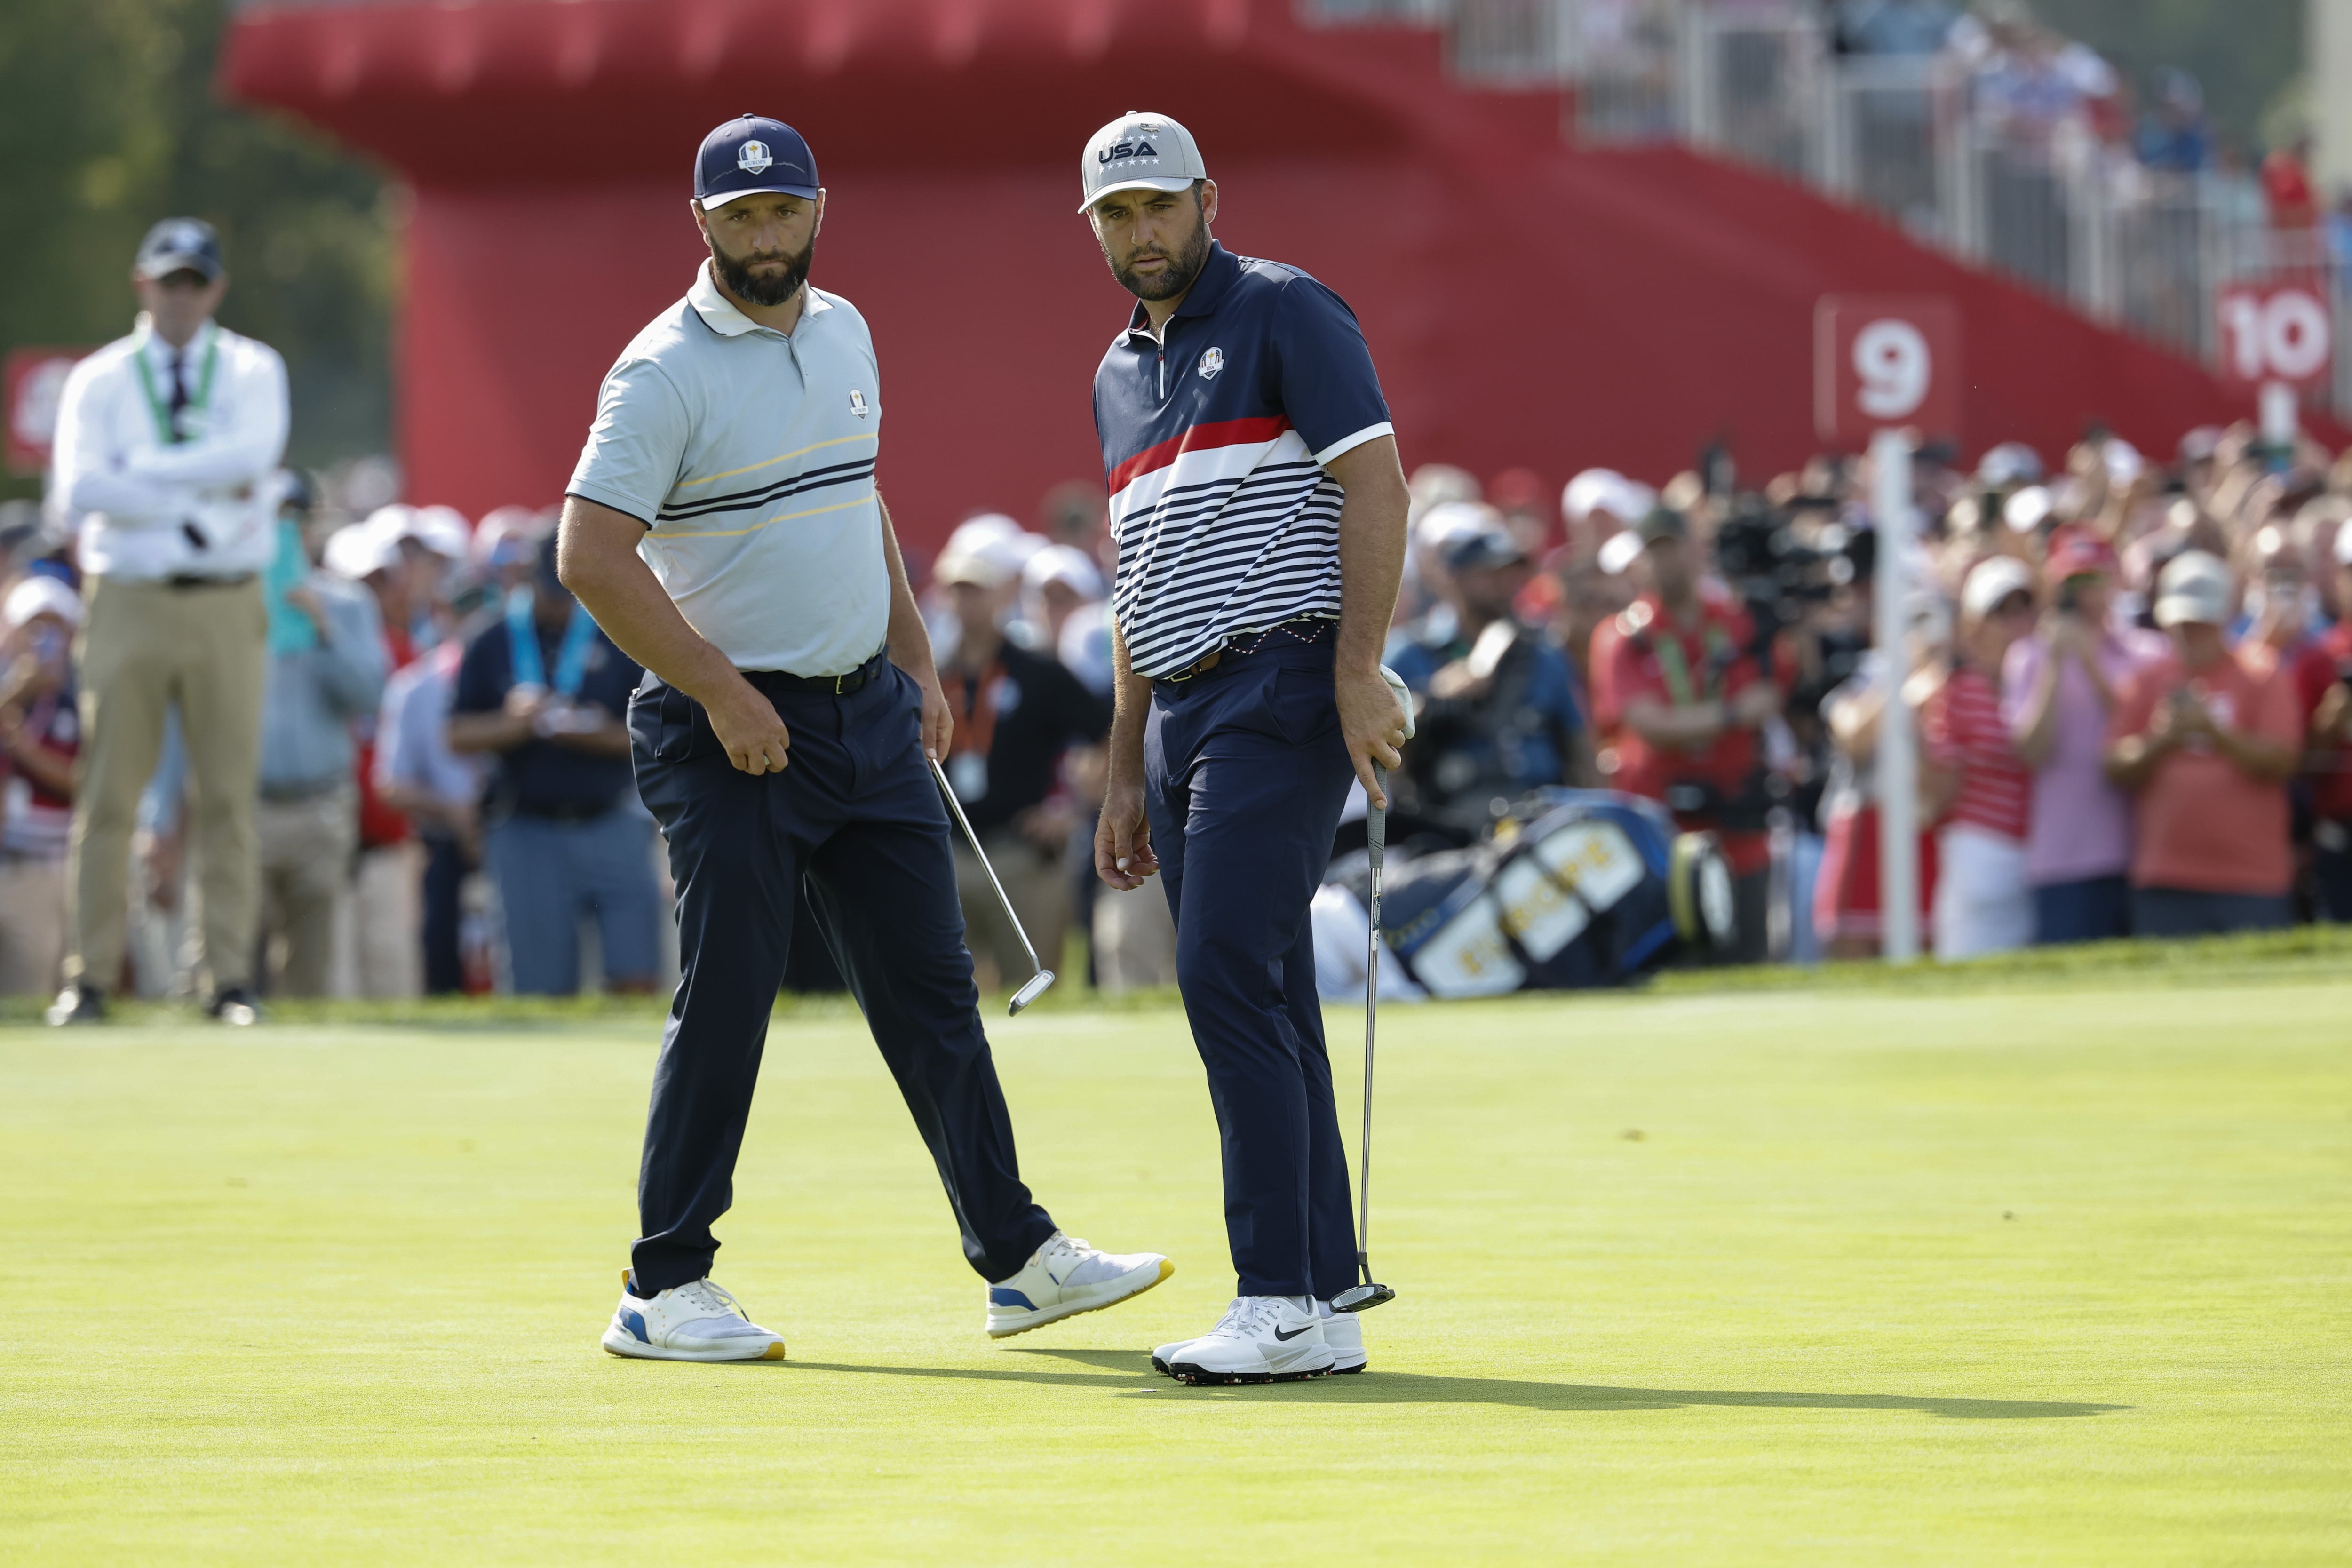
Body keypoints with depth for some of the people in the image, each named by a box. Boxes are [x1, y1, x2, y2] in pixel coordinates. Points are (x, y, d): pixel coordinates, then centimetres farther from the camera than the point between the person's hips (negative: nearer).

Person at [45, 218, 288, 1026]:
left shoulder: (252, 370, 9)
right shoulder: (100, 380, 7)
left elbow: (252, 454, -12)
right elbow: (79, 488, -9)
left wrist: (141, 472, -11)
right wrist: (200, 490, -14)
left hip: (227, 606, 0)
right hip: (130, 597, 0)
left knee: (229, 797, -2)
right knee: (109, 797, -2)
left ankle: (232, 980, 0)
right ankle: (89, 980, 1)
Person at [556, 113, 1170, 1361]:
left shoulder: (843, 334, 11)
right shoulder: (666, 371, -13)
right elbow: (591, 557, -20)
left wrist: (917, 660, 18)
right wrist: (721, 694, -21)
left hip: (867, 711, 7)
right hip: (731, 731, -7)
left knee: (932, 986, 7)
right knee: (725, 1001, -6)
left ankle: (1018, 1257, 11)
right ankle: (664, 1291, 3)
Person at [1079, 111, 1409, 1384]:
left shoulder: (1283, 313, -2)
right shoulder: (1119, 374, 21)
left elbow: (1374, 479, -11)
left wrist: (1360, 669, -19)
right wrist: (1125, 772, 20)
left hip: (1281, 688, -8)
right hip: (1182, 710, 8)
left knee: (1228, 977, -17)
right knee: (1262, 1007, 7)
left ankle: (1283, 1301, -19)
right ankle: (1324, 1308, 10)